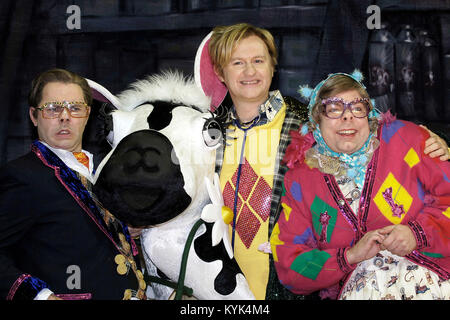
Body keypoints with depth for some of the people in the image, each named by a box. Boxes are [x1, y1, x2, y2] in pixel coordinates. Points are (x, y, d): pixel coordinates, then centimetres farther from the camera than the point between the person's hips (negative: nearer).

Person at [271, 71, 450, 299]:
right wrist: (351, 256, -10)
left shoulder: (401, 138, 6)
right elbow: (287, 265, 1)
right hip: (354, 287, 1)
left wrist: (418, 232, -11)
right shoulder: (299, 181, 6)